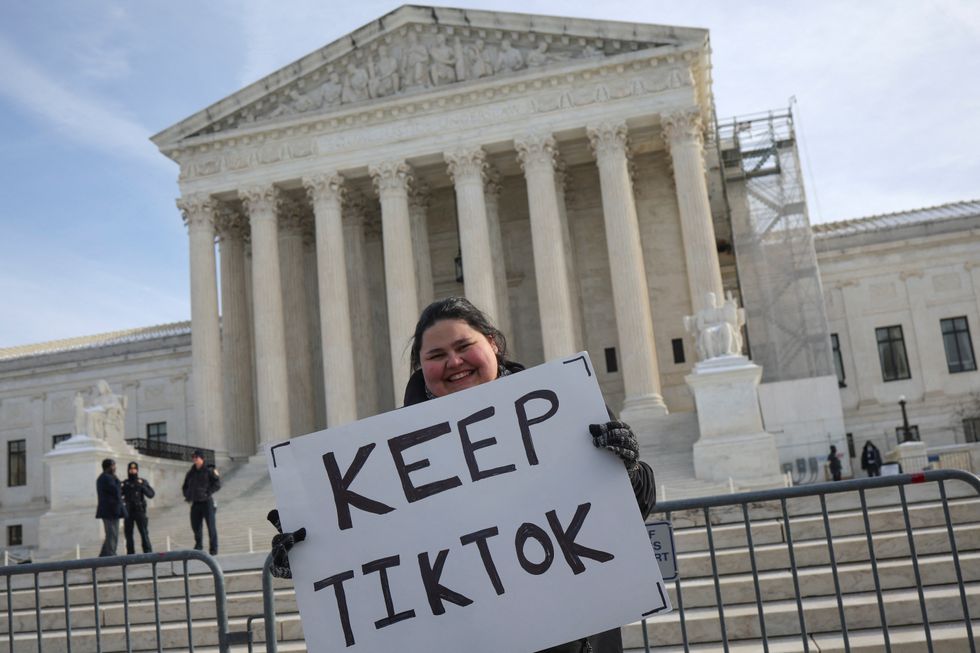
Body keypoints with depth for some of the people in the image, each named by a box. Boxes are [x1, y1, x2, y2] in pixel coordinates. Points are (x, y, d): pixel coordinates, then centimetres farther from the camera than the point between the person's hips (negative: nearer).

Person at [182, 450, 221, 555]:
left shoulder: (209, 471, -5)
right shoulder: (191, 472, 12)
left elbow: (217, 484, -11)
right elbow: (185, 486, 25)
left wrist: (207, 493, -18)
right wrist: (188, 496, 9)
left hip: (206, 502, -5)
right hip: (195, 503, 5)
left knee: (211, 526, -2)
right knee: (195, 525, 8)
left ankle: (213, 548, 3)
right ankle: (198, 545, 24)